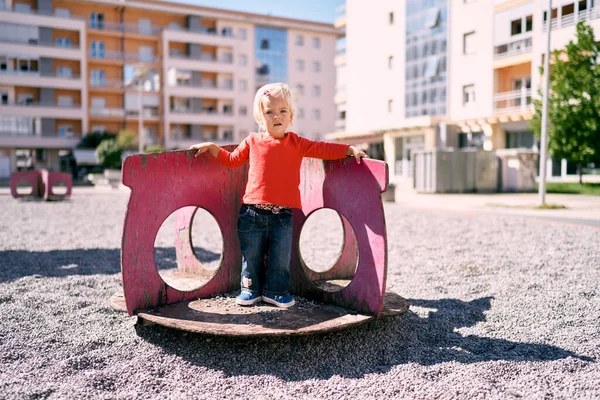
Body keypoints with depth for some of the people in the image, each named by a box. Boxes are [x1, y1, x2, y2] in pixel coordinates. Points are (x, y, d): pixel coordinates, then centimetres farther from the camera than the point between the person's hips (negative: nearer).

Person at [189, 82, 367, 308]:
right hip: (252, 212, 0)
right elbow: (232, 160, 18)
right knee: (251, 255, 10)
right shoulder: (252, 141, 6)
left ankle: (275, 291, 24)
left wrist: (350, 149, -5)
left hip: (283, 214, 0)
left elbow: (323, 149, 3)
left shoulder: (297, 143, 5)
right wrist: (212, 147, 9)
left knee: (281, 256, 5)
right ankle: (250, 289, 28)